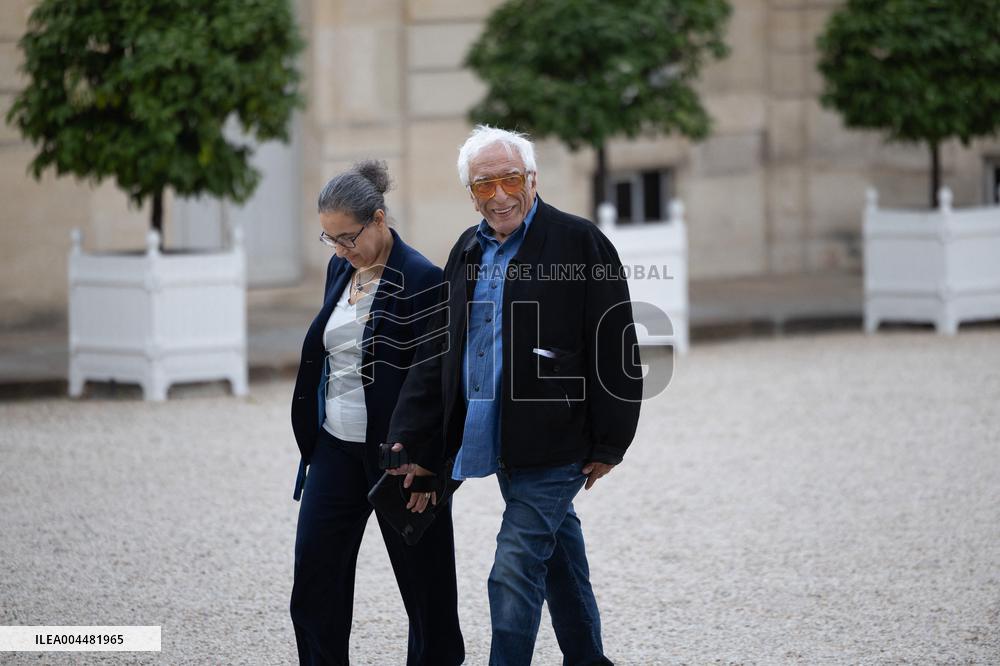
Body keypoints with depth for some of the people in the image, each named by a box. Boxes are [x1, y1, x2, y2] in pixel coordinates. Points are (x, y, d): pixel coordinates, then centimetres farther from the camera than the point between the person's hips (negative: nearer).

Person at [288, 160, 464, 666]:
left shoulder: (420, 280, -15)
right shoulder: (341, 269, 8)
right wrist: (312, 437, 17)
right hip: (335, 447, 7)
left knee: (422, 576, 5)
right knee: (314, 578, 2)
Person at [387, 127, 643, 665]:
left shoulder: (578, 242, -11)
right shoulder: (467, 253, 9)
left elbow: (615, 350, -10)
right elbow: (438, 354, 11)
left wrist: (609, 444, -11)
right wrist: (415, 443, 5)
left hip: (555, 446, -7)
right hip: (494, 447, 7)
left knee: (514, 571, -12)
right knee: (558, 556, 20)